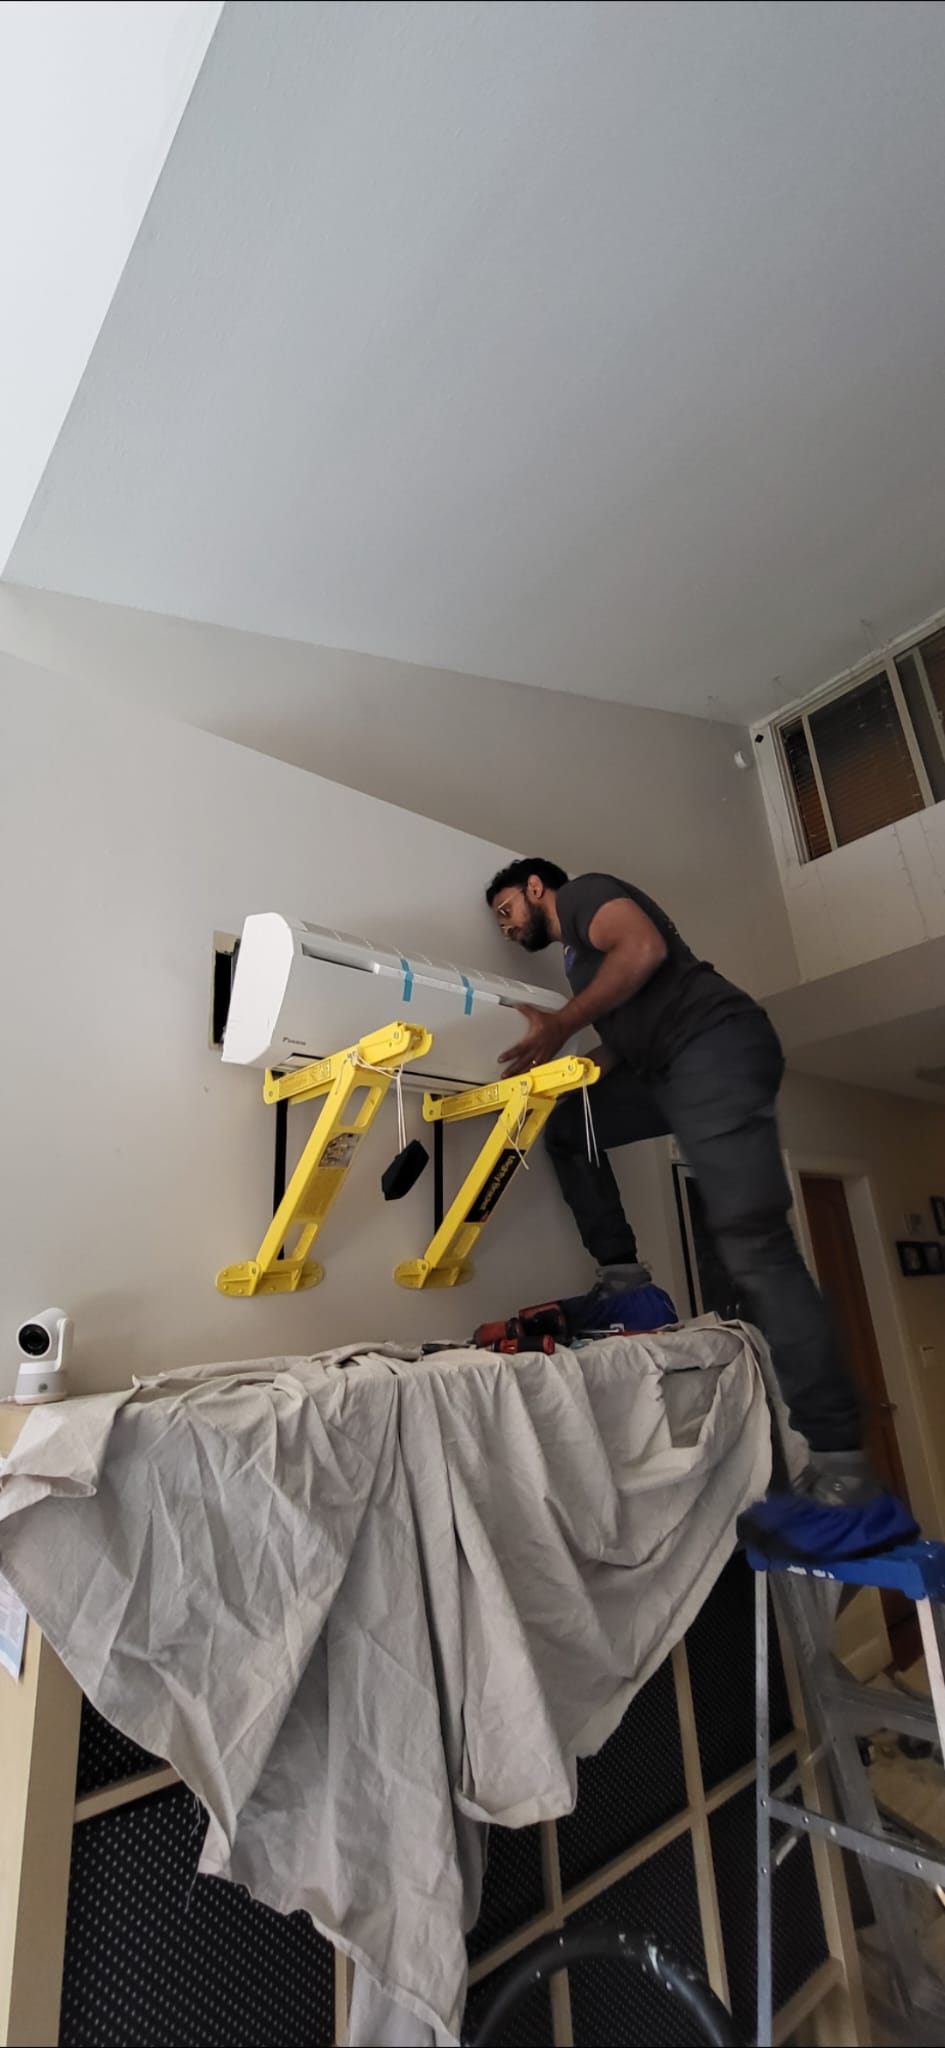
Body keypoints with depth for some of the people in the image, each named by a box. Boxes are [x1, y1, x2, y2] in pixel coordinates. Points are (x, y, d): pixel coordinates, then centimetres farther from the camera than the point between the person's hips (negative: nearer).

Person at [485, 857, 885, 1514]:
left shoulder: (583, 893, 7)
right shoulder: (579, 953, 31)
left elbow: (646, 948, -14)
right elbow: (625, 1040, 26)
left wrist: (562, 1025, -13)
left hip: (717, 1045, -10)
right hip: (673, 1069, 10)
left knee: (754, 1244, -14)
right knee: (566, 1124, 13)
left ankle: (840, 1456, -10)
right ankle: (621, 1271, 10)